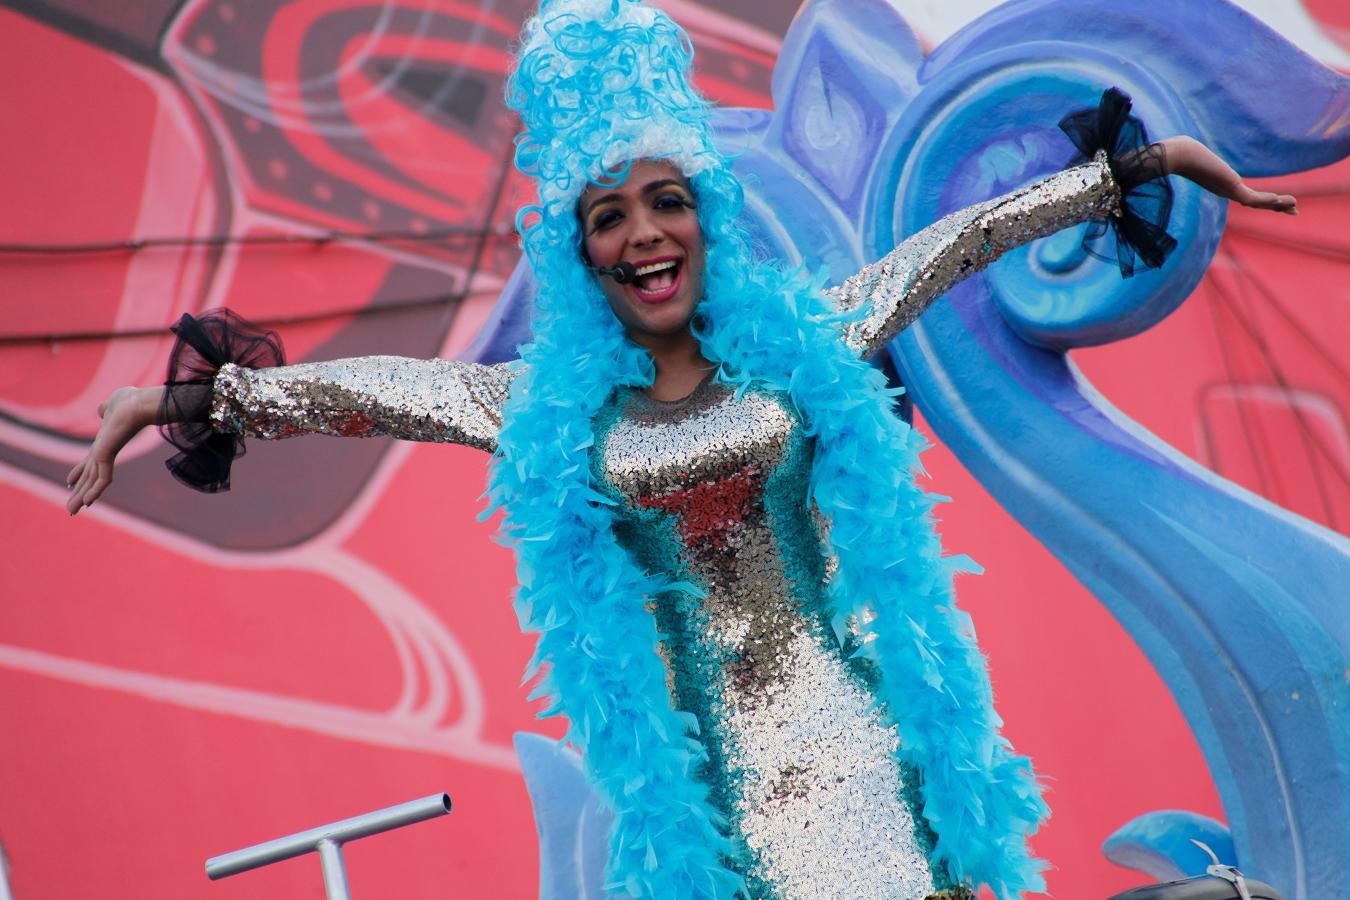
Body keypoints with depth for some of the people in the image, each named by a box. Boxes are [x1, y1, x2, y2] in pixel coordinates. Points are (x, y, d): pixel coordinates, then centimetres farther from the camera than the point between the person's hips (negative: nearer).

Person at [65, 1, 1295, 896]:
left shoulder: (802, 343, 0)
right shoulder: (552, 405, 1)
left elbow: (954, 244, 5)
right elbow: (364, 387, 5)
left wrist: (1125, 165, 10)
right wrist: (197, 395, 5)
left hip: (854, 722, 0)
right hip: (710, 751, 0)